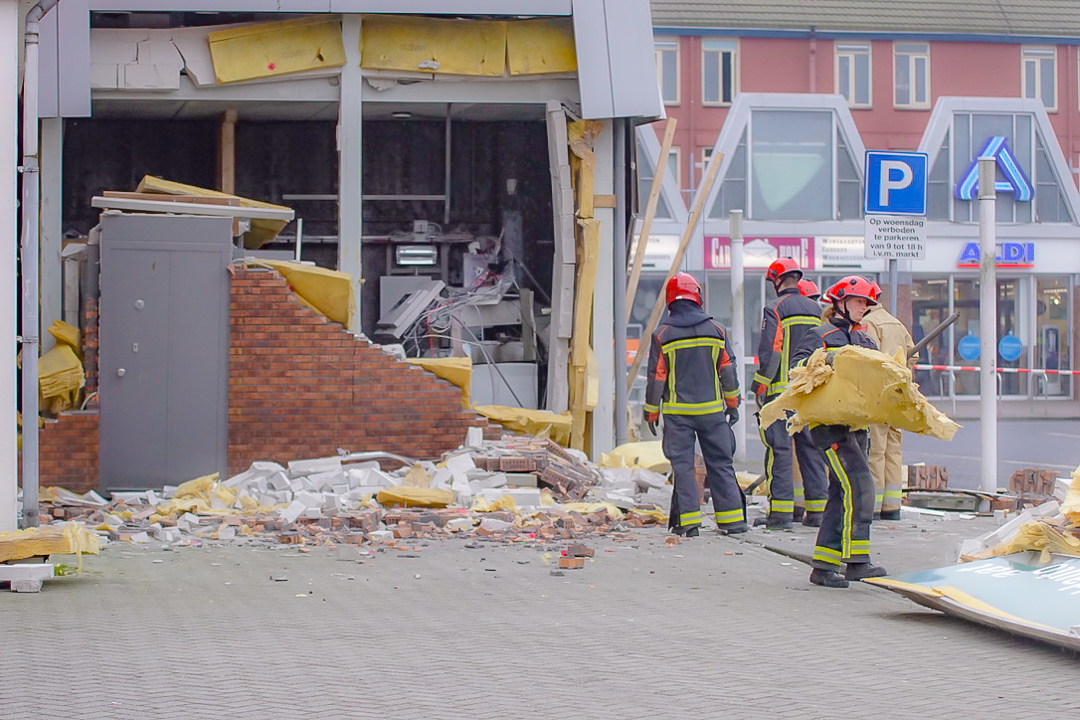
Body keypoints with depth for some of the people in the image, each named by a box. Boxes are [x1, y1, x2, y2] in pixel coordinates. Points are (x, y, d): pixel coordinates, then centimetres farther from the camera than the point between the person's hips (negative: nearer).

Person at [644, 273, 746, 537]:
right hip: (712, 409, 2)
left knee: (683, 465, 2)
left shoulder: (662, 334, -4)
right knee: (721, 463, 9)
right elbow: (728, 369, 7)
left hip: (677, 411, -2)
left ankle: (689, 521, -4)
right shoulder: (715, 330, 2)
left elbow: (656, 376, -2)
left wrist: (651, 412, 7)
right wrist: (733, 404, 17)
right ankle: (731, 518, 9)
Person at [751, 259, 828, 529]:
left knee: (779, 448, -5)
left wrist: (760, 386, -7)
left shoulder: (775, 308, -7)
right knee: (811, 447, 9)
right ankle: (816, 509, 10)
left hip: (782, 388, -6)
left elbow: (770, 351, -13)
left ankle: (781, 511, -8)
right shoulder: (815, 309, 13)